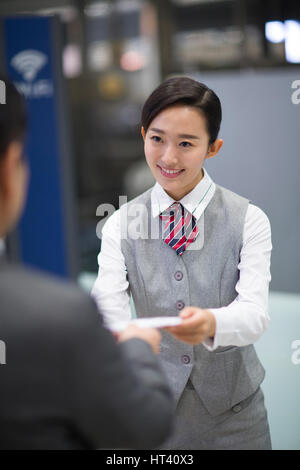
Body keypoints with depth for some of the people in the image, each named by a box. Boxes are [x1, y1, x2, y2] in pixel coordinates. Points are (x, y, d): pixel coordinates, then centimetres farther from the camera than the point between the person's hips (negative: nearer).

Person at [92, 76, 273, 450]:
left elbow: (254, 313, -19)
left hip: (232, 412, -1)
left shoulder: (249, 220, -8)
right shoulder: (120, 226, -3)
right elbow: (110, 310, -15)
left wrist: (211, 324, -42)